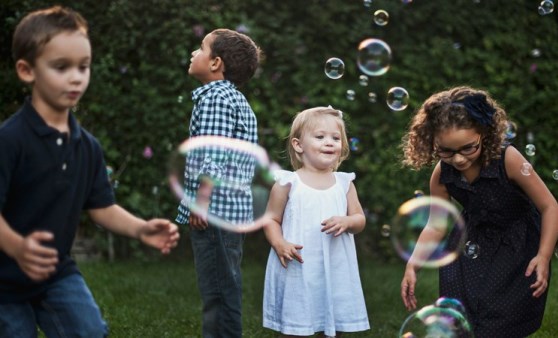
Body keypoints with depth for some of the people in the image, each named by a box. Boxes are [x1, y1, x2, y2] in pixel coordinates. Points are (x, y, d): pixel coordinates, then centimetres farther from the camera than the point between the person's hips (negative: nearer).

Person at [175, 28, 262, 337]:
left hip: (215, 208, -10)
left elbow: (213, 154, -19)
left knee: (219, 291, -6)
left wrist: (201, 200, -18)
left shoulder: (214, 97, -11)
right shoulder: (237, 100, 19)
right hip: (232, 208, 10)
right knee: (220, 290, 15)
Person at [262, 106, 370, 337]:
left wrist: (346, 222, -15)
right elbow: (271, 220, 0)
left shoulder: (344, 184, 6)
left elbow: (360, 220, 8)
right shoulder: (288, 183, -3)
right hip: (297, 269, -3)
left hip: (335, 271, 3)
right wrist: (279, 244, -18)